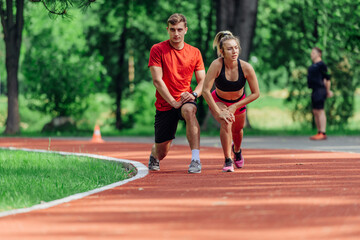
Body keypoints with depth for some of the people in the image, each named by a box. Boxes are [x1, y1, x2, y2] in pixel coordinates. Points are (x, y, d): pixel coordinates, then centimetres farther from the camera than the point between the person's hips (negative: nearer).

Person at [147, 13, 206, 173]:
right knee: (161, 153, 3)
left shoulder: (194, 52, 5)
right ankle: (154, 155, 45)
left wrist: (194, 94, -16)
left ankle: (196, 159, -41)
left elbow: (203, 80, 6)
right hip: (165, 104, -1)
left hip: (185, 100, 1)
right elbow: (157, 80, -10)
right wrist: (174, 102, -18)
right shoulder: (157, 50, -4)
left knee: (189, 110, -39)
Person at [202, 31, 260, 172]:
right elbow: (205, 90, -33)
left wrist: (235, 107, -22)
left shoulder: (246, 68, -29)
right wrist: (219, 112, -34)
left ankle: (237, 150, 58)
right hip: (218, 101, -3)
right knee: (226, 123, -29)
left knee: (237, 130, 21)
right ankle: (228, 161, -14)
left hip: (239, 102, 3)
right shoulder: (217, 65, -34)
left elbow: (256, 93, -19)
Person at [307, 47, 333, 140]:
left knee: (320, 111, -11)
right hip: (315, 91, 10)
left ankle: (323, 134, -12)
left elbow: (327, 78, -12)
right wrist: (328, 91, 21)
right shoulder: (314, 65, 18)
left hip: (320, 90, -10)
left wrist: (328, 91, -9)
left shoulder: (321, 64, -11)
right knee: (315, 112, 9)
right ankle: (319, 133, 13)